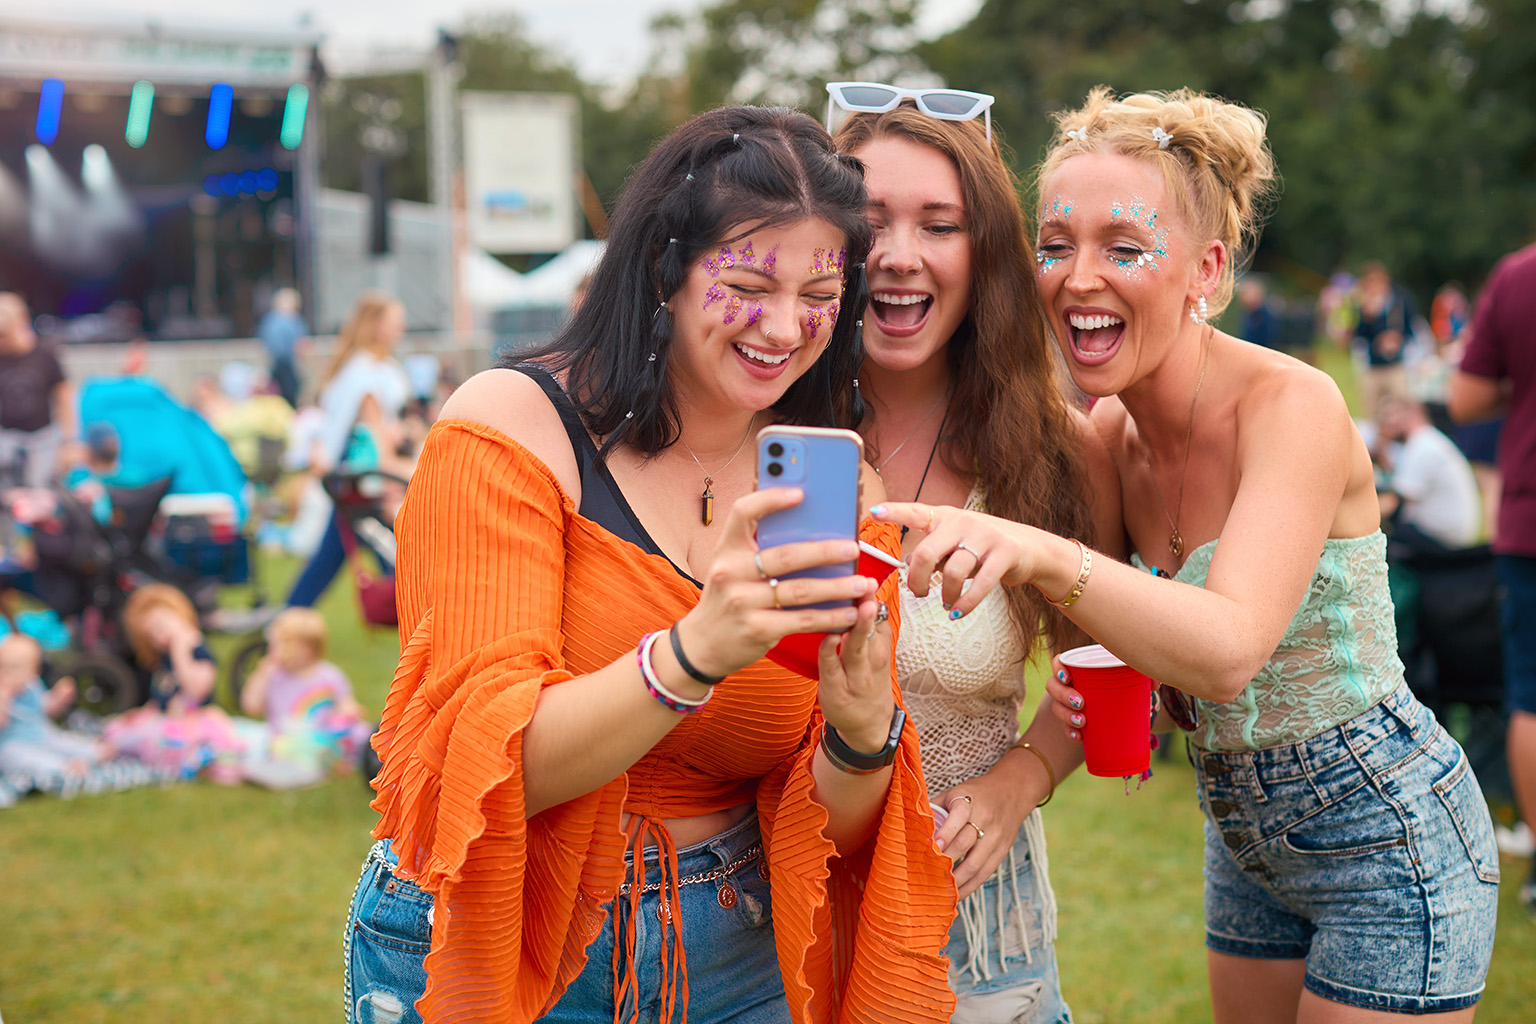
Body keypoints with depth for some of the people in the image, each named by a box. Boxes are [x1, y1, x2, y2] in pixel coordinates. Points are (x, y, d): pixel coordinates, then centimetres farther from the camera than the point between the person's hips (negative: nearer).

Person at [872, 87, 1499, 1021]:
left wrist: (1043, 555, -53)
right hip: (1247, 836, 7)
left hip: (1388, 838, -7)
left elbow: (1232, 647, -39)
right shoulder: (1111, 429, -2)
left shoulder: (1294, 406, -23)